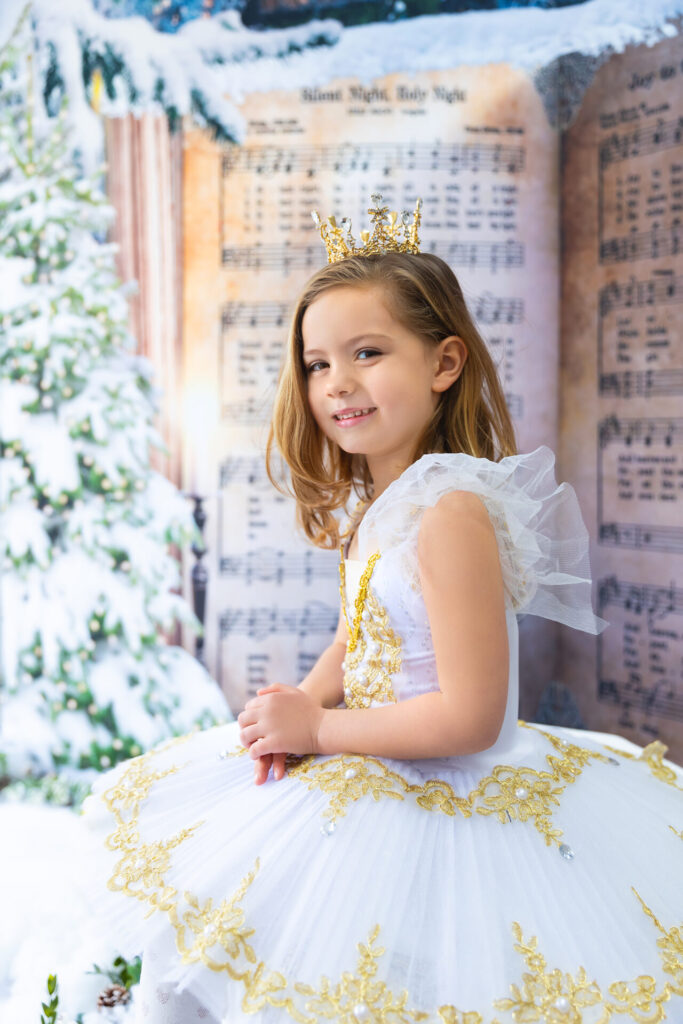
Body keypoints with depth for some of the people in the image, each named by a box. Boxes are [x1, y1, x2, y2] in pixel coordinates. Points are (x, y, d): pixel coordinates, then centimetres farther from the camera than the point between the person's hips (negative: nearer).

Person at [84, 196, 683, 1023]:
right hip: (373, 766, 9)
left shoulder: (450, 512, -26)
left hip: (441, 799, -9)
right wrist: (302, 703, -5)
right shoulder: (374, 503, 3)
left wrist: (317, 727, -18)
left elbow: (469, 719, -27)